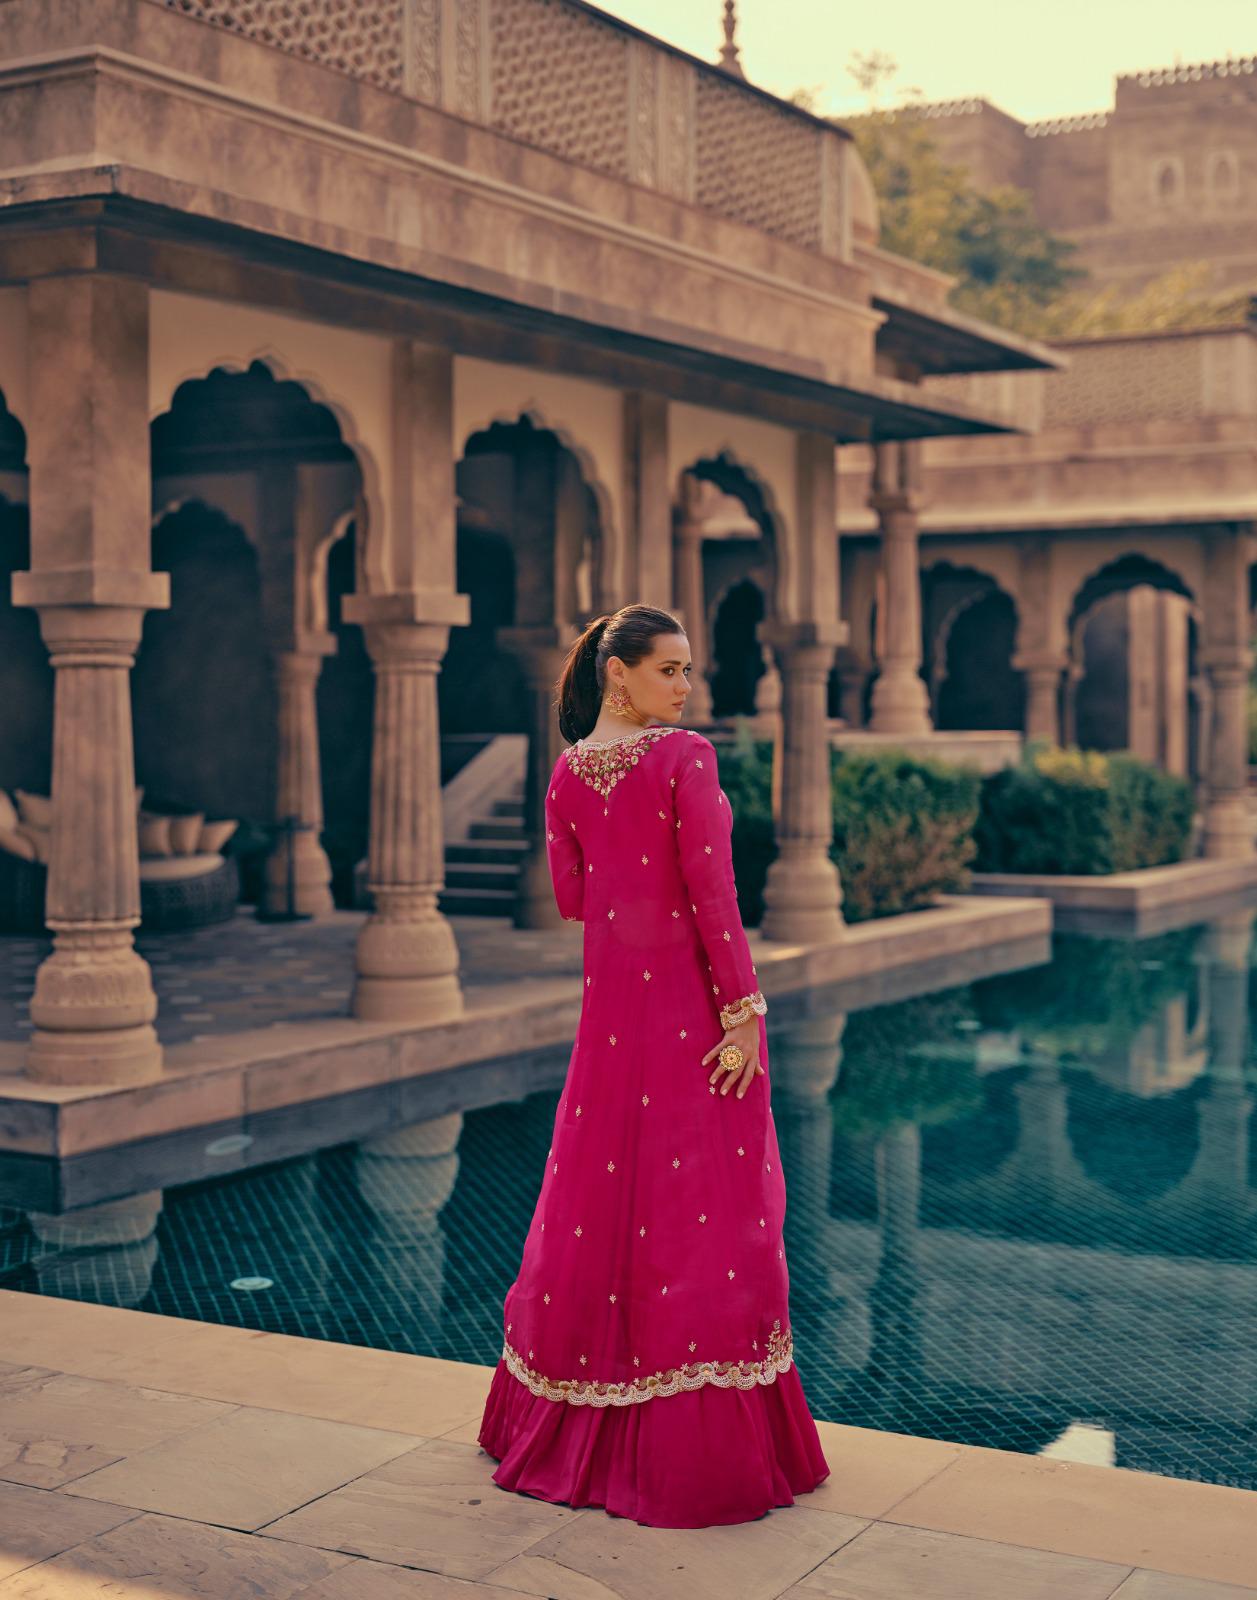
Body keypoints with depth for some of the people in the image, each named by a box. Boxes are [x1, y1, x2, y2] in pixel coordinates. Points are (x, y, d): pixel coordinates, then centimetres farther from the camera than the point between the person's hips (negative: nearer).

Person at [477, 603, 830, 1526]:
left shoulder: (567, 774, 5)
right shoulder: (686, 757, -13)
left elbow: (570, 899, 9)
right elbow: (711, 892, -17)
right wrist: (744, 1011, -15)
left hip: (612, 1003, 6)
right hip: (695, 997, -6)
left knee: (606, 1193, 15)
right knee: (706, 1207, 0)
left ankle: (566, 1427, 26)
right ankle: (704, 1442, 5)